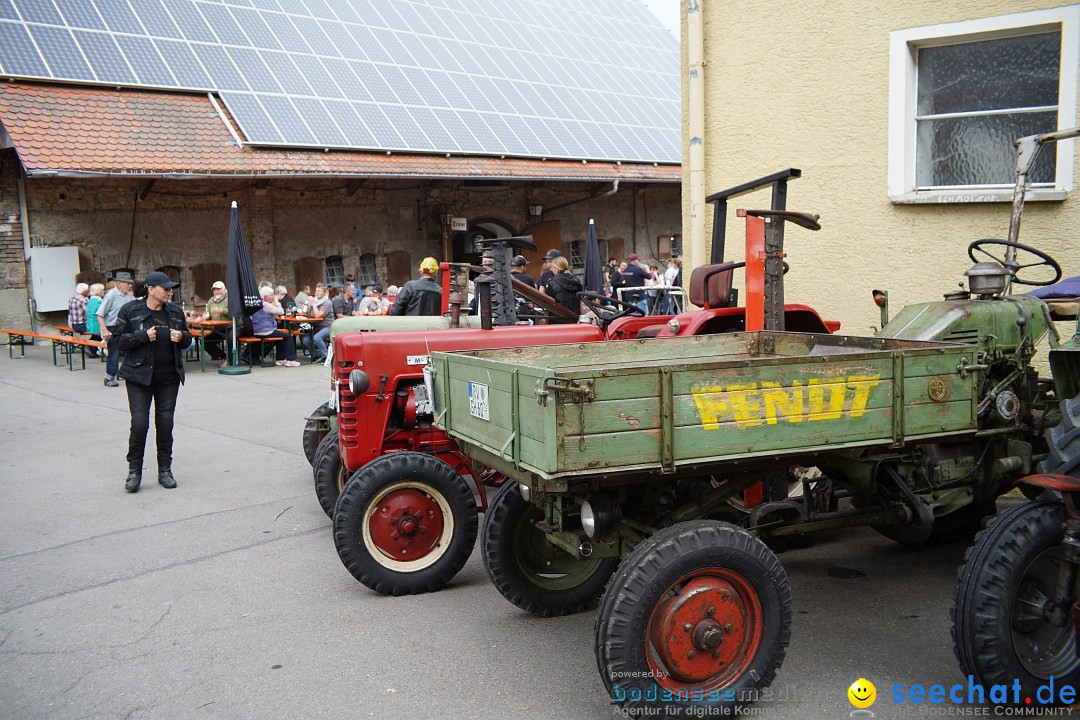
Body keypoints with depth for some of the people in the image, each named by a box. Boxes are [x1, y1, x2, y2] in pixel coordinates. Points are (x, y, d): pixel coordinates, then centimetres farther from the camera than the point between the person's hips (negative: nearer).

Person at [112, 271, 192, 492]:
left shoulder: (175, 311, 6)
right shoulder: (130, 310, -4)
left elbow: (187, 339, 16)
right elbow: (119, 340, -5)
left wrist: (181, 337, -7)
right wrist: (143, 336, -19)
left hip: (169, 377, 3)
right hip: (139, 375, -3)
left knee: (165, 422, 6)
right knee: (139, 422, -7)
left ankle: (165, 470, 16)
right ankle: (134, 470, 8)